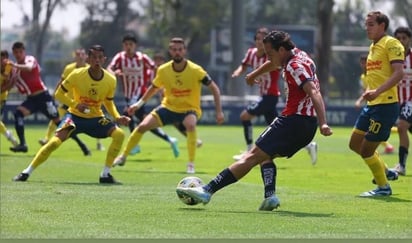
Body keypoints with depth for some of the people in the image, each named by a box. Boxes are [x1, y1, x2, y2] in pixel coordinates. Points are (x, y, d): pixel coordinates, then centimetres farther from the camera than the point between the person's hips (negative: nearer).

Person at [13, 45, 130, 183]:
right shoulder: (77, 75, -17)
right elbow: (59, 94, -7)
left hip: (96, 118, 3)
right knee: (56, 141, -25)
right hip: (75, 115, -3)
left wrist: (117, 117, -8)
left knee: (119, 134, -20)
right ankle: (26, 173, -12)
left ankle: (105, 174, -9)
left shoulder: (110, 80, -9)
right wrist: (75, 104, -24)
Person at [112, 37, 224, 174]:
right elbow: (154, 88, 12)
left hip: (190, 109, -3)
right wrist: (139, 103, 8)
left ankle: (191, 164, -27)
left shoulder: (195, 70, -19)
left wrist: (219, 112, -17)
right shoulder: (163, 70, -9)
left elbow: (214, 88, -11)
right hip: (168, 107, 3)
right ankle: (123, 156, 12)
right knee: (143, 126, -10)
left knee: (190, 125, -37)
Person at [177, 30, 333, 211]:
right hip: (308, 125, 9)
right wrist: (254, 74, 55)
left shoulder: (294, 66, -13)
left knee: (252, 156, -12)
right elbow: (272, 64, 37)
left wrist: (323, 124, -36)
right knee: (265, 156, 18)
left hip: (294, 120, -9)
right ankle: (270, 196, -5)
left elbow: (314, 93, -26)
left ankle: (207, 191, -15)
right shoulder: (297, 55, 16)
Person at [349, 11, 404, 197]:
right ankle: (385, 172, 29)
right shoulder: (373, 47, 18)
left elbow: (398, 73, -22)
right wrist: (368, 92, 13)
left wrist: (377, 91, -31)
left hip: (386, 104, -10)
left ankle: (383, 187, 10)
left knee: (366, 150, -7)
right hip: (372, 105, 10)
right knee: (355, 144, 13)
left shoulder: (391, 44, -10)